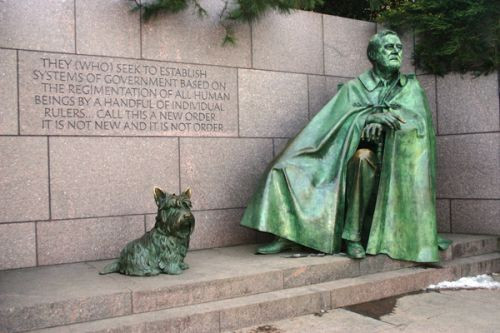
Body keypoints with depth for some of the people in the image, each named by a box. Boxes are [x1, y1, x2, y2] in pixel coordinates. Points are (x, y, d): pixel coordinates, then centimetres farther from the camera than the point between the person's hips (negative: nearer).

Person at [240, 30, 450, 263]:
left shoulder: (410, 87, 12)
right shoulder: (355, 87, 10)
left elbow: (417, 119, -5)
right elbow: (338, 119, -5)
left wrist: (381, 117, -22)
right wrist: (371, 117, -22)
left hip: (392, 160, -1)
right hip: (347, 162, 2)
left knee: (362, 157, -38)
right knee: (288, 168, -17)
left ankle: (354, 234, -31)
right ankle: (287, 235, -18)